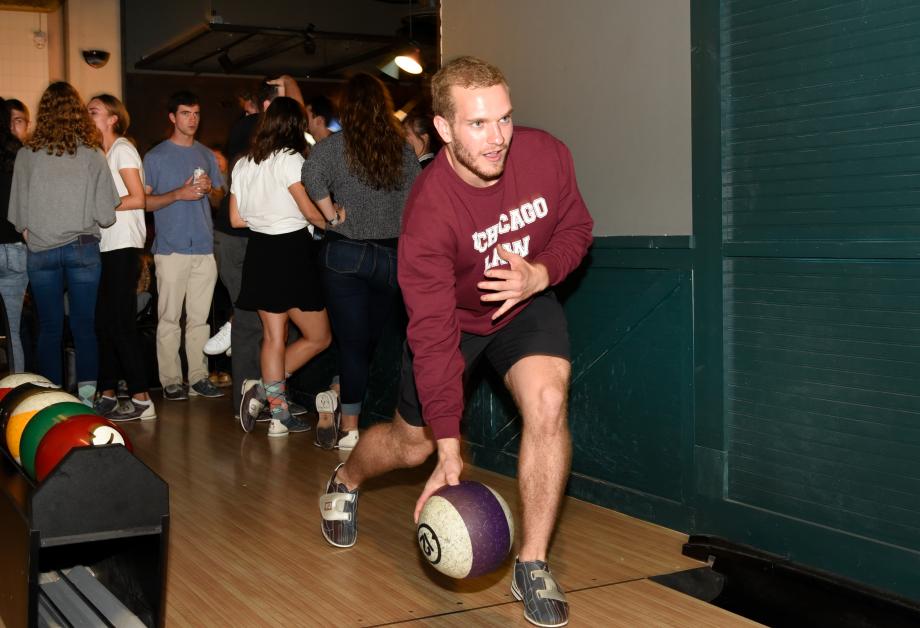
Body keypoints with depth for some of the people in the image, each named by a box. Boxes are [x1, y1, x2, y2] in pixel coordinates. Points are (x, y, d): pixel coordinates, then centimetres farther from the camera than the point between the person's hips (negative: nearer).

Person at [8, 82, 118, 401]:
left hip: (41, 252, 1)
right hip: (83, 248, -1)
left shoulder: (26, 155, -1)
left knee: (49, 328, 8)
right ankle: (87, 397, 5)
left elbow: (17, 214, 2)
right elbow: (106, 215, -6)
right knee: (85, 326, 5)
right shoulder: (92, 154, -4)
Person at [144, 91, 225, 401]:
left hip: (204, 247, 4)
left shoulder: (207, 155, 16)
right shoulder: (155, 156, 2)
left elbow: (219, 200, 19)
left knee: (200, 317, 6)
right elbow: (144, 201, -2)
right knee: (169, 317, -4)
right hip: (171, 247, -4)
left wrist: (210, 189, -3)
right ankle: (170, 380, 1)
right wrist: (179, 194, -14)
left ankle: (198, 377, 11)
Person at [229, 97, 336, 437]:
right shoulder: (289, 159, -11)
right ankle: (264, 389, -2)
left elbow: (236, 218, 11)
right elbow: (310, 211, -14)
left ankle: (279, 415, 12)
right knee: (319, 336, 5)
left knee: (273, 336, 11)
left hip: (260, 251, 7)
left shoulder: (243, 164, 9)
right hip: (292, 250, -7)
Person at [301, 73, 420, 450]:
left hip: (345, 253, -2)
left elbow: (312, 175, -23)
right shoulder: (403, 149, 4)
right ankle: (347, 422, 15)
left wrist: (333, 217, -12)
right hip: (390, 256, 2)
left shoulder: (335, 145, -4)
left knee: (352, 344, 3)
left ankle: (347, 426, 5)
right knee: (368, 342, 11)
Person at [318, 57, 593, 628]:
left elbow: (576, 227, -4)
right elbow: (433, 335, -31)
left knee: (548, 403, -24)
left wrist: (540, 274, -28)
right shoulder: (429, 211, -35)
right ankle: (345, 483, 49)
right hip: (451, 317, -2)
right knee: (414, 443, 11)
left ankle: (533, 567, -9)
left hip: (525, 306, 2)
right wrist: (449, 447, -30)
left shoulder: (547, 155, -25)